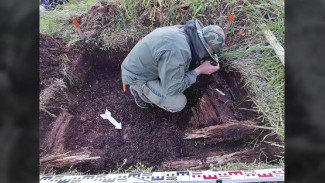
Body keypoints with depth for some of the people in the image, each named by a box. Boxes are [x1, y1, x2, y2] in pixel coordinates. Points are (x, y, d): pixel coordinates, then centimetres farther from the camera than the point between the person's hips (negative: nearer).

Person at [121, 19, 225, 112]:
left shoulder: (181, 31, -7)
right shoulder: (178, 51, -35)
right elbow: (172, 89, -25)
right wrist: (199, 71, -19)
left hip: (143, 65, 8)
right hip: (137, 76, -8)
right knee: (179, 103, -14)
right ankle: (140, 90, 5)